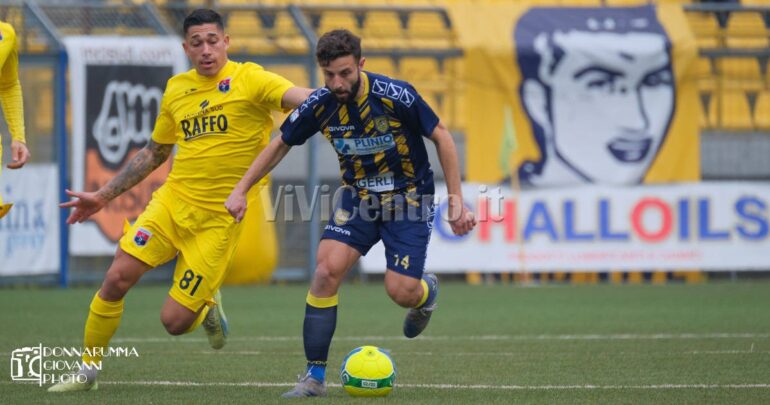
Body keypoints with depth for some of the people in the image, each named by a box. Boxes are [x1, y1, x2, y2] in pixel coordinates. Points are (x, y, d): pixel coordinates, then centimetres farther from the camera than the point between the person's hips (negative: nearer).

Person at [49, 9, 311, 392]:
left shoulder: (248, 80, -7)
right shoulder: (177, 89, 9)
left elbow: (302, 98, -23)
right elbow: (154, 152, 22)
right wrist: (103, 196, 22)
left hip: (217, 219, -4)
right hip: (171, 201, 4)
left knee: (174, 321, -8)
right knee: (116, 278, -11)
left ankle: (208, 307, 29)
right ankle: (87, 371, 7)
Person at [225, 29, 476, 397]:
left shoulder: (396, 96, -22)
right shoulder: (319, 106, -11)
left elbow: (441, 137, -10)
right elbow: (280, 145, 6)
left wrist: (456, 201, -11)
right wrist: (241, 190, 1)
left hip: (409, 198, -3)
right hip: (357, 197, 3)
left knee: (401, 292, -14)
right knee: (327, 269, -19)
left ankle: (427, 289, 27)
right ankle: (315, 376, -11)